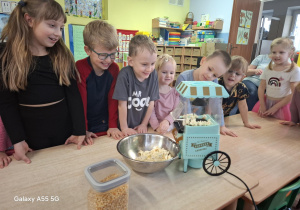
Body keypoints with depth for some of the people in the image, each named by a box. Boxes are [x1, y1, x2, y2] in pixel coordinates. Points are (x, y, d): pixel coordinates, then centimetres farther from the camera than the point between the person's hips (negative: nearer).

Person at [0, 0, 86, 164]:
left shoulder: (62, 55, 1)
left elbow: (73, 94, -3)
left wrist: (79, 130, -8)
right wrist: (17, 139, -9)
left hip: (64, 128, 2)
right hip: (31, 132, -1)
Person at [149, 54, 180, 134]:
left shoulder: (175, 92, 8)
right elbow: (150, 111, -7)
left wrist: (167, 121, -19)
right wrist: (157, 126, -22)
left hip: (170, 127, 3)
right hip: (154, 128, -2)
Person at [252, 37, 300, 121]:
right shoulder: (268, 69, 2)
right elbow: (261, 87, 1)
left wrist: (275, 107, -15)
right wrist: (262, 105, -8)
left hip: (282, 104, -4)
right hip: (266, 101, 4)